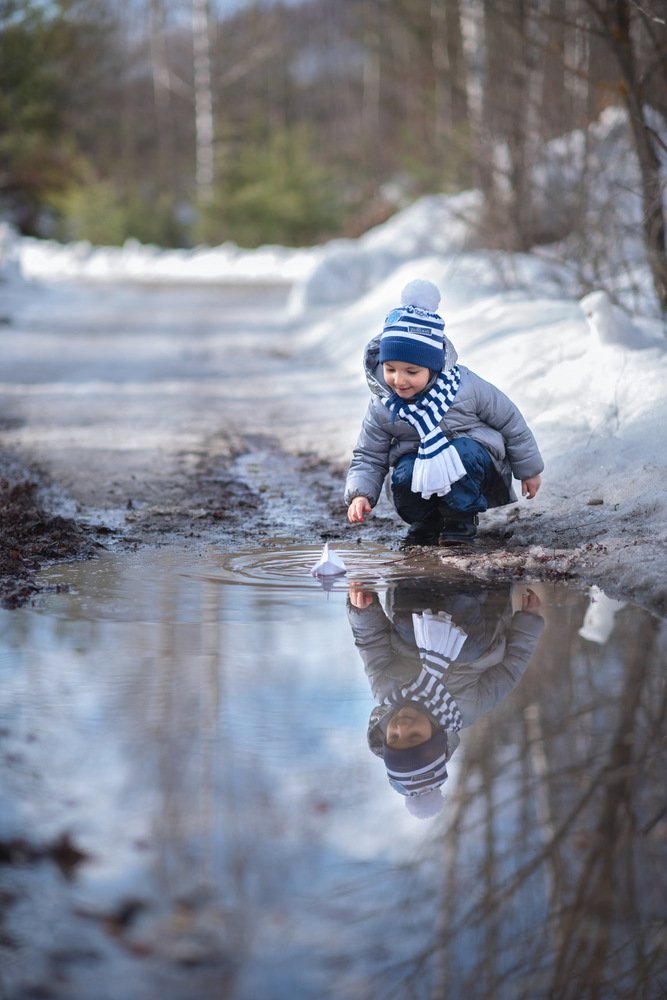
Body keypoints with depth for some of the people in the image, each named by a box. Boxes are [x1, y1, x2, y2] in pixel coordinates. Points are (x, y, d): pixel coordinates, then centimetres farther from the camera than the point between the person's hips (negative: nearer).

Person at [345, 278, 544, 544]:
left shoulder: (465, 386, -16)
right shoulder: (382, 408, -10)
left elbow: (511, 423, -3)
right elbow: (368, 458, -2)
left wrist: (529, 470, 6)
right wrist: (360, 494, -23)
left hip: (475, 466, -2)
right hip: (421, 470, 2)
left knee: (462, 451, -35)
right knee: (404, 478, -31)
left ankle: (462, 519, -12)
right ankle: (427, 523, 1)